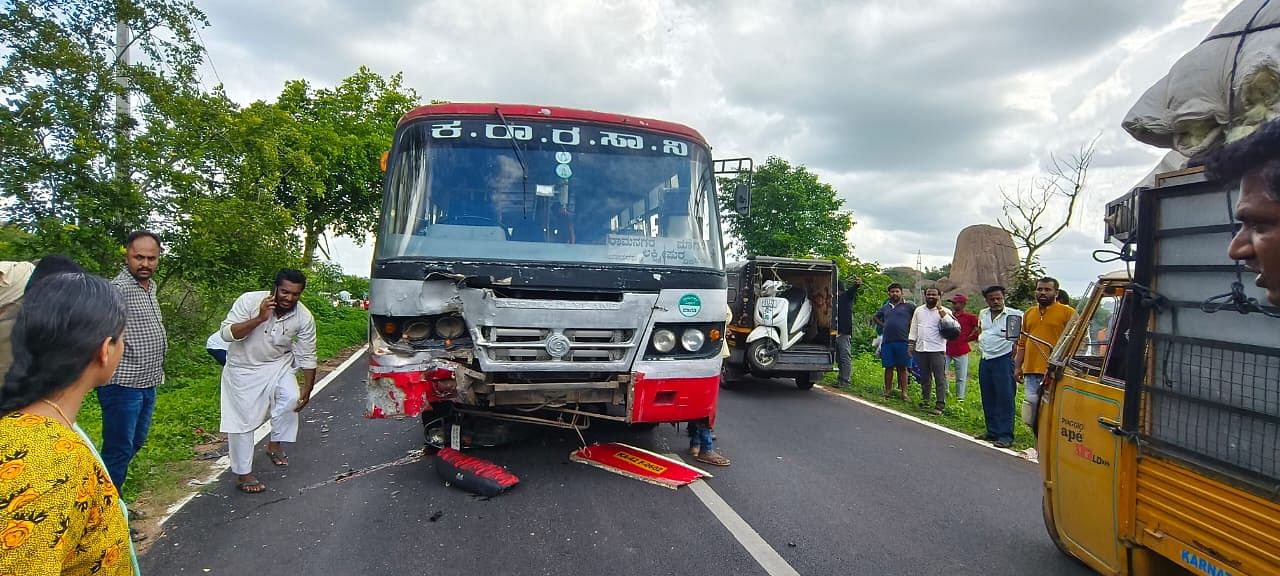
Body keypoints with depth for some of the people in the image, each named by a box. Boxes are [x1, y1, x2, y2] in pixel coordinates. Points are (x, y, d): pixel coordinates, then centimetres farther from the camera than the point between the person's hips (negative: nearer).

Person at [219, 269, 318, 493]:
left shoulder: (304, 318, -17)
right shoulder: (249, 301, -23)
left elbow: (308, 357, -9)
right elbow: (227, 333, -26)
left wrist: (307, 391, -10)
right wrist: (259, 319, -37)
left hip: (278, 365, 2)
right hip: (243, 368, -2)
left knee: (292, 399, -21)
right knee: (243, 420, -1)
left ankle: (274, 445, 6)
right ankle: (243, 474, 14)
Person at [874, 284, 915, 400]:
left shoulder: (909, 306, 4)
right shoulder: (885, 307, 17)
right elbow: (876, 318, 31)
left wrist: (911, 327, -3)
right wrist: (883, 325, 14)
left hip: (902, 341, -4)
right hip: (887, 341, 4)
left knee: (902, 367, 1)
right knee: (888, 367, 6)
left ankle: (903, 392, 3)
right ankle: (888, 391, 12)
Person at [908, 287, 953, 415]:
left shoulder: (944, 311, -1)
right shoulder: (918, 310, 13)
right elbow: (914, 328, 17)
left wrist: (940, 310, -18)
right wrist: (911, 344, 11)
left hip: (937, 349, -5)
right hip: (921, 348, 5)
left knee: (940, 378, -5)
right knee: (924, 377, 13)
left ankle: (940, 405, -5)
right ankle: (925, 400, 24)